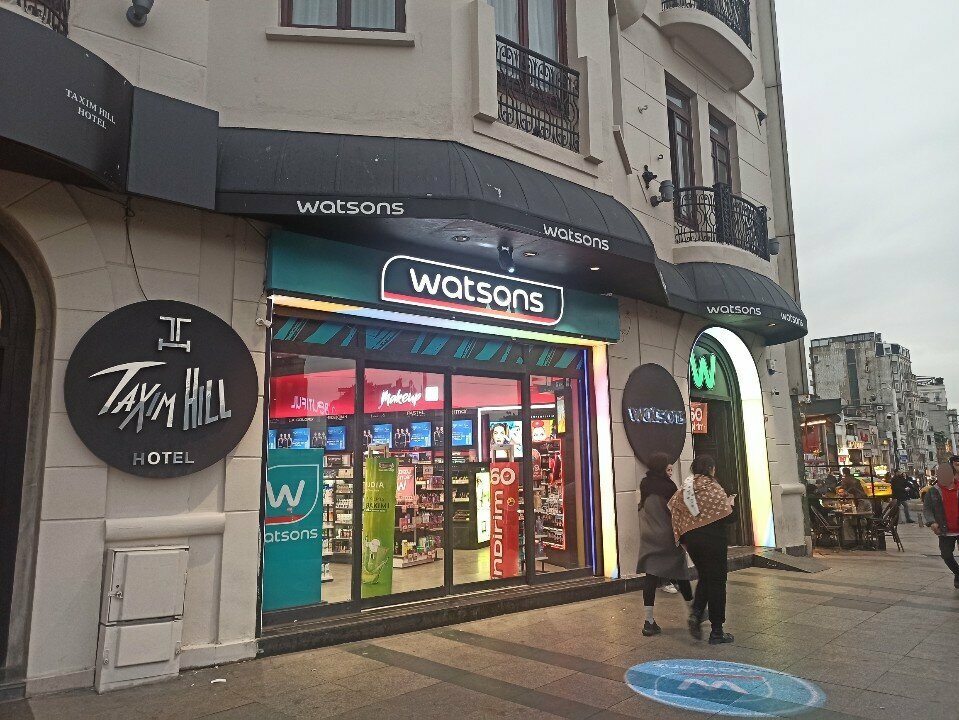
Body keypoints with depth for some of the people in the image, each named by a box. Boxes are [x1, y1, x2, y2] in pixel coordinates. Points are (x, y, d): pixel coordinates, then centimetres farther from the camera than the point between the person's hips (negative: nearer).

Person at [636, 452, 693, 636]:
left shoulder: (645, 486, 3)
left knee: (651, 576, 2)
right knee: (679, 574, 12)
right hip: (667, 539, -5)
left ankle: (649, 621, -2)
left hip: (649, 539, 5)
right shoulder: (667, 486, -15)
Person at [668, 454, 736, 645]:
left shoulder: (683, 490, 5)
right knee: (717, 581, 5)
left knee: (704, 577, 23)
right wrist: (730, 503, 8)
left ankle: (696, 612, 1)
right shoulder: (713, 487, -11)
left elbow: (673, 508, 2)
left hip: (691, 539, 6)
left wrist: (683, 539, 9)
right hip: (712, 539, -5)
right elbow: (728, 517, -13)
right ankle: (717, 631, 11)